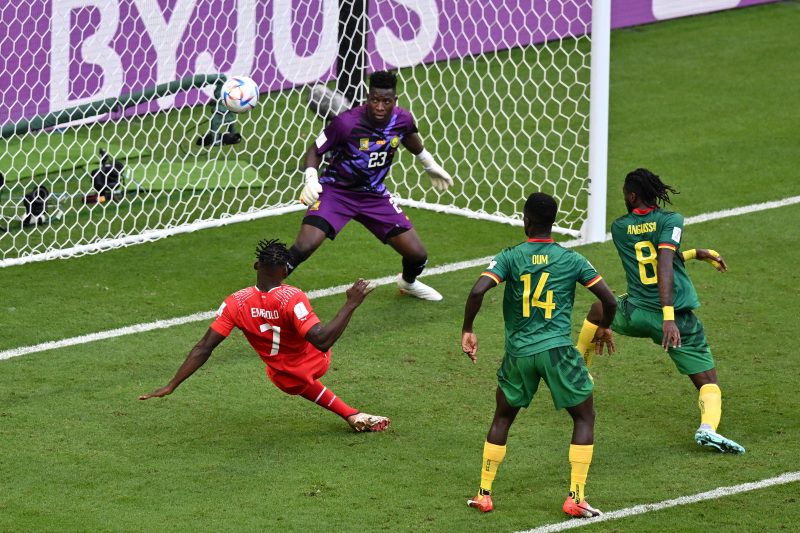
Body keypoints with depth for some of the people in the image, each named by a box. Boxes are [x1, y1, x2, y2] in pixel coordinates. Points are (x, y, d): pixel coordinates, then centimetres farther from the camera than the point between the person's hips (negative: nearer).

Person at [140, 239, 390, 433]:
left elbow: (203, 349, -19)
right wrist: (351, 304, -33)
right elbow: (322, 341, -39)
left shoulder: (235, 304, -20)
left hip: (286, 381, 1)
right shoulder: (292, 299, -32)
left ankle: (351, 414, 29)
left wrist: (171, 386, -14)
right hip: (317, 364, -1)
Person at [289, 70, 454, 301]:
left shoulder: (402, 119, -11)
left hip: (374, 195, 4)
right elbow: (315, 150, -11)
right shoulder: (347, 123, -25)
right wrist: (311, 179, -28)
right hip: (336, 191, -4)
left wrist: (431, 166, 29)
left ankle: (408, 282, 40)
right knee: (304, 246, -29)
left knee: (418, 255, 2)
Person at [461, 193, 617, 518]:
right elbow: (609, 299, 2)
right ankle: (575, 498, 2)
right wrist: (605, 328, 23)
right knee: (584, 418, 13)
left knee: (502, 418, 22)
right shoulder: (572, 260, 2)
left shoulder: (510, 258, 0)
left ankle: (484, 494, 19)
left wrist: (467, 331, -1)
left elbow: (478, 291, -14)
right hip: (558, 349, -1)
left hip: (519, 353, 1)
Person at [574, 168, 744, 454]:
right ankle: (708, 427, -29)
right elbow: (665, 267, -21)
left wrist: (697, 253, 24)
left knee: (599, 309, 37)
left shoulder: (619, 228, 6)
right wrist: (669, 317, -28)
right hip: (678, 320, -3)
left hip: (635, 316, 3)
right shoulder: (671, 220, -6)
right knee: (709, 383, 2)